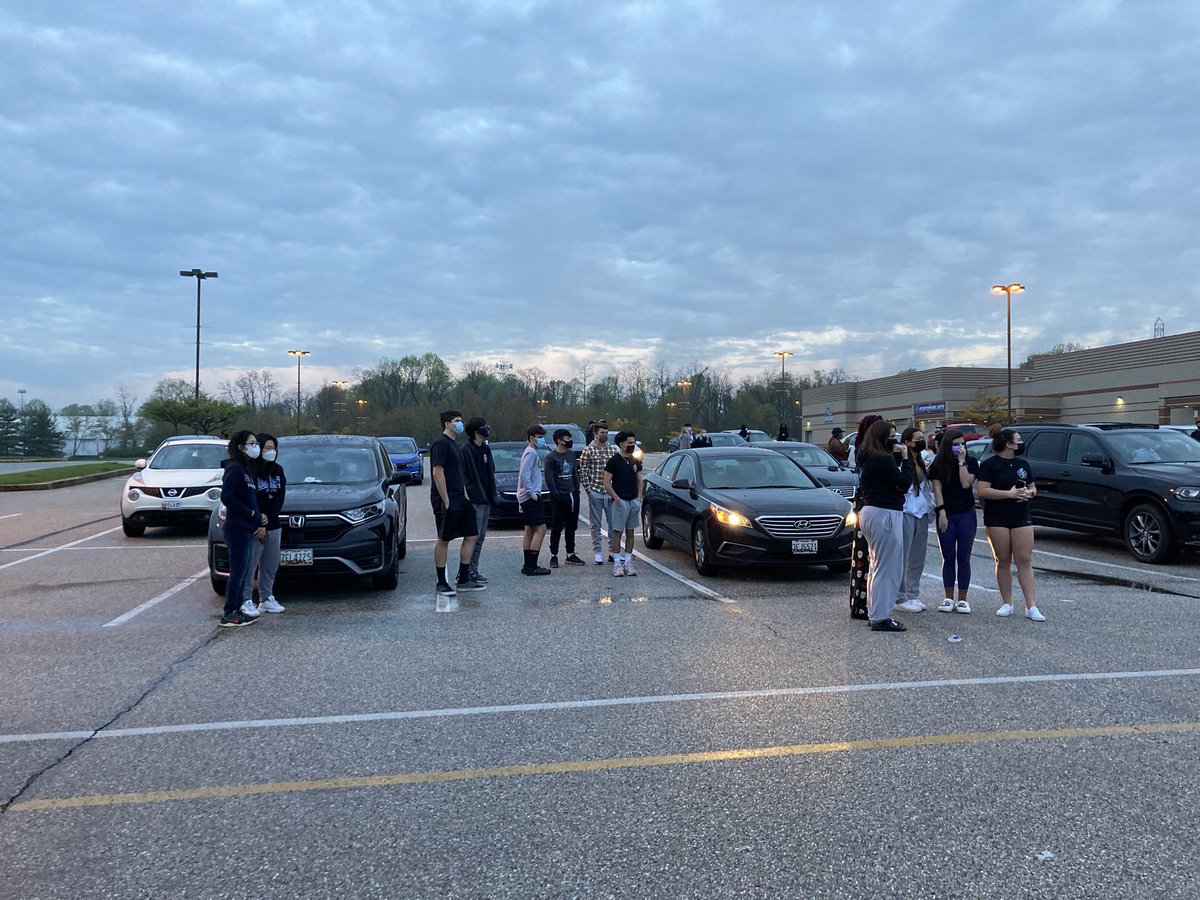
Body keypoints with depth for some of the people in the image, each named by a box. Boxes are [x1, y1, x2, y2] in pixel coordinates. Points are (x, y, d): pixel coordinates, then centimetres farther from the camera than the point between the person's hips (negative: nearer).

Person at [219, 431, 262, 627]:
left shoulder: (246, 469, 16)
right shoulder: (235, 468, -11)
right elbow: (226, 497, -20)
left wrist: (261, 522, 6)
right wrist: (252, 514, -16)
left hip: (246, 529, 9)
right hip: (237, 529, -9)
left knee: (242, 572, 13)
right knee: (238, 572, -5)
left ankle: (237, 610, 20)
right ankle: (229, 615, 0)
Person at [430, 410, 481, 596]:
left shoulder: (453, 444, 19)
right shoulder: (441, 443, -11)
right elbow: (437, 472, -18)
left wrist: (465, 497, 16)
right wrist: (446, 501, -20)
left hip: (459, 500, 10)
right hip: (446, 501, -10)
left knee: (471, 536, 8)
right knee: (444, 540, -2)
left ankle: (463, 580, 15)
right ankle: (441, 583, 6)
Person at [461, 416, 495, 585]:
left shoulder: (485, 449, 13)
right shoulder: (466, 450, -13)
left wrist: (492, 493, 11)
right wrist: (470, 495, -19)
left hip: (485, 499, 9)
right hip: (475, 501, -9)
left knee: (480, 537, 13)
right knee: (474, 537, -6)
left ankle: (473, 570, 20)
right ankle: (470, 571, 1)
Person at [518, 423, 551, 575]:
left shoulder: (532, 452, 18)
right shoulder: (531, 453, -12)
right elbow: (524, 475, -21)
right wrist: (532, 493, -20)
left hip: (528, 497, 11)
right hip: (530, 497, -11)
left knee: (529, 530, 12)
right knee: (540, 529, -11)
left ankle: (528, 566, 16)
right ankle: (532, 566, -11)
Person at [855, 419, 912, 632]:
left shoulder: (867, 459, 12)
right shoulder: (883, 460, -19)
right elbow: (903, 482, -16)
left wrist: (897, 457, 6)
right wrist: (905, 458, -6)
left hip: (871, 511, 10)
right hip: (885, 514, -10)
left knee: (878, 566, 19)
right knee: (888, 568, -3)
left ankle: (876, 614, 25)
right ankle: (881, 618, 0)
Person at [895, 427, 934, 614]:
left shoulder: (922, 462, 14)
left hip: (921, 513, 8)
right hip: (906, 512, -8)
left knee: (918, 557, 12)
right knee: (902, 556, -3)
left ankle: (913, 595, 21)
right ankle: (901, 598, 3)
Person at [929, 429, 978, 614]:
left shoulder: (971, 462, 2)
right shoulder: (938, 464, 2)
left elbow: (966, 483, -12)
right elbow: (937, 489, -2)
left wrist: (962, 460, -11)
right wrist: (942, 512, -10)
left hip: (966, 515, 0)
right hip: (946, 515, 0)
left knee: (963, 558, 2)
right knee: (948, 558, 4)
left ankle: (962, 599, 9)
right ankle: (949, 599, 11)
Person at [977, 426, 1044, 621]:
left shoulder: (1023, 464, 13)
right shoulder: (990, 464, -4)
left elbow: (1033, 487, 22)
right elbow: (983, 491, -14)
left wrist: (1029, 493, -2)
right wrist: (1010, 493, -18)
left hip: (1021, 518, 4)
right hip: (997, 519, -4)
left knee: (1025, 560, -3)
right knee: (1003, 561, 3)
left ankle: (1031, 606, -2)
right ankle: (1007, 603, 13)